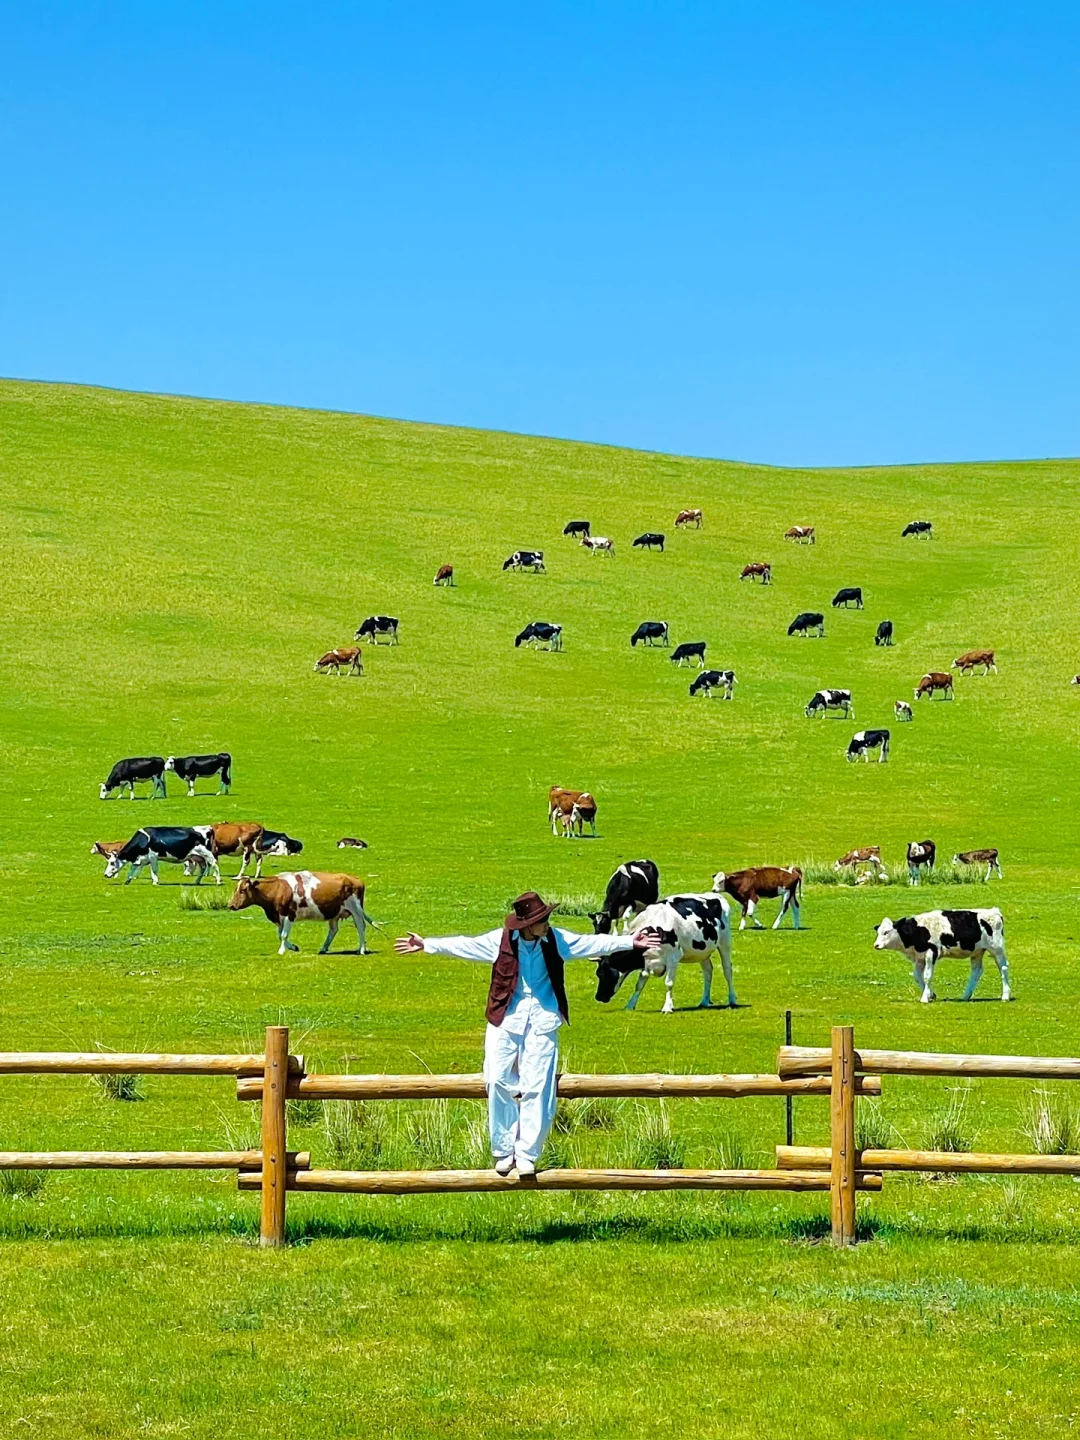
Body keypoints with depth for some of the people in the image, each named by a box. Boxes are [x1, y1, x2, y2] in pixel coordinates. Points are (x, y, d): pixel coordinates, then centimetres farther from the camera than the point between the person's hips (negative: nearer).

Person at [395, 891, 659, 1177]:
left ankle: (526, 1155, 5)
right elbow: (464, 945, -3)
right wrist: (426, 946, -7)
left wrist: (630, 942, 5)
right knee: (498, 1081, -6)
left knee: (537, 1089, -2)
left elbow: (592, 943, 6)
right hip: (507, 1016, -1)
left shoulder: (556, 940, 0)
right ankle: (503, 1151, 7)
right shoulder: (501, 940, -5)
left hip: (542, 1019, 1)